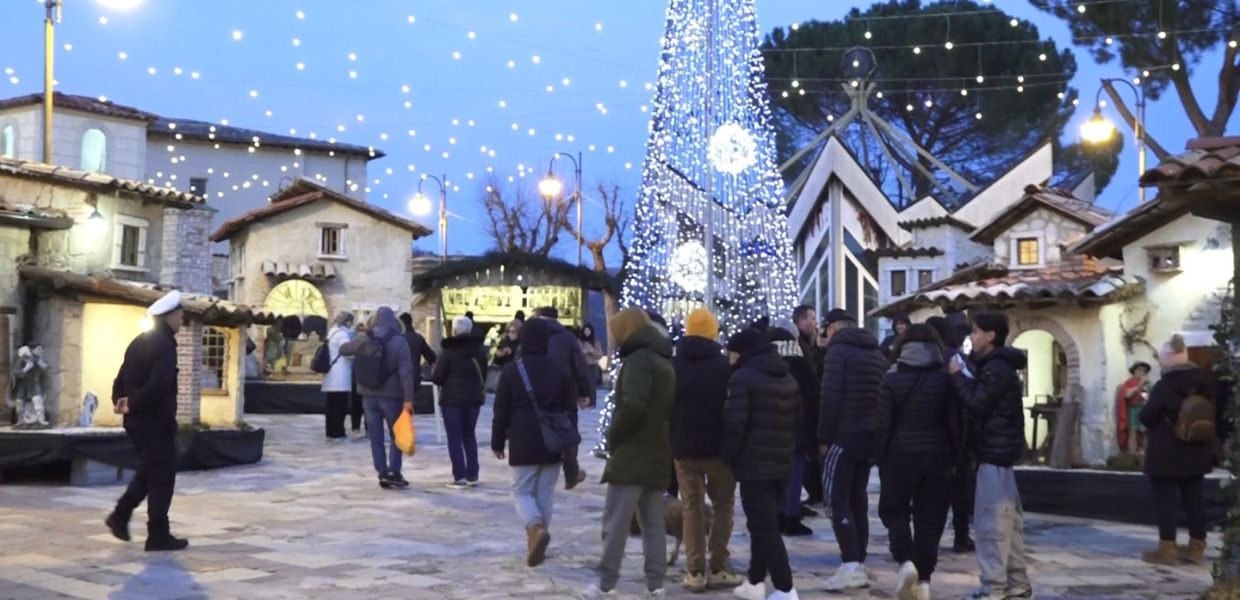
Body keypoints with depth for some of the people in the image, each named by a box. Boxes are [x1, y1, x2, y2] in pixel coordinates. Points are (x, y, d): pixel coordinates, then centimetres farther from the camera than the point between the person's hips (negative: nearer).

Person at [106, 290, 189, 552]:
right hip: (156, 421, -9)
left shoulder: (139, 342, 13)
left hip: (137, 420, 9)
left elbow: (121, 379, 15)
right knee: (162, 476, 0)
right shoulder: (164, 345, -17)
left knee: (149, 470, 23)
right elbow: (159, 385, -28)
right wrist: (132, 404, -16)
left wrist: (120, 401, 0)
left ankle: (120, 515, 18)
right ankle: (159, 535, 4)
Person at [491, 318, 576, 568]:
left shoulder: (511, 370, -5)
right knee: (545, 493, 10)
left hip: (523, 443, -2)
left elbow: (501, 411, -2)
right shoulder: (561, 371, 2)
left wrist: (497, 442, 8)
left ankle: (536, 527, -21)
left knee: (522, 491, 7)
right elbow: (570, 410, 7)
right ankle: (536, 545, 13)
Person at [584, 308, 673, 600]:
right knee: (653, 521, 10)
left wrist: (613, 436, -12)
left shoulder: (638, 358, -12)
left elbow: (633, 405, -24)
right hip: (657, 453, 9)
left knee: (616, 520, -3)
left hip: (633, 452, -9)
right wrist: (657, 435, 14)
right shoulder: (665, 361, 17)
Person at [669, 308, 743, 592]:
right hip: (718, 447, -2)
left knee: (691, 508, 8)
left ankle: (696, 571, 3)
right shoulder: (724, 366, -7)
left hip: (683, 448, 2)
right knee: (723, 506, 11)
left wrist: (669, 444, 12)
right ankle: (718, 568, 7)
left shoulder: (672, 366, 2)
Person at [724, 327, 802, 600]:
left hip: (754, 466, -8)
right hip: (782, 464, 8)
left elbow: (734, 424, -18)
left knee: (764, 528, -5)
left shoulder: (742, 377, -11)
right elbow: (796, 420, 17)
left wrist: (729, 457, -5)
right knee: (764, 524, 18)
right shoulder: (789, 378, 15)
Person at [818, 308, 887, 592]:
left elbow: (831, 398, -17)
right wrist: (877, 432, 14)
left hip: (843, 437, -8)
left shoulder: (838, 350, -8)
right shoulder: (877, 353, 16)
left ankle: (851, 566, -14)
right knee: (857, 501, 12)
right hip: (870, 437, 8)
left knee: (839, 502, -6)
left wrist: (823, 437, -10)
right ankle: (859, 565, 13)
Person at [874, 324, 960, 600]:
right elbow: (954, 423, -1)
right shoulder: (946, 379, -1)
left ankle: (906, 561, -7)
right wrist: (954, 458, 8)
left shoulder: (892, 378, -6)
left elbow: (882, 425, -6)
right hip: (936, 456, 2)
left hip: (900, 455, -2)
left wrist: (879, 459, 3)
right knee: (930, 518, 9)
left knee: (894, 510, 15)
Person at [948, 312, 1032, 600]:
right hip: (1003, 448, 11)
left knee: (991, 519, -9)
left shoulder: (995, 368, -15)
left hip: (995, 450, -11)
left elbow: (977, 406, -19)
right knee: (1007, 518, 13)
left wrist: (958, 375, -10)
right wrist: (968, 372, 9)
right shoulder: (1000, 365, 17)